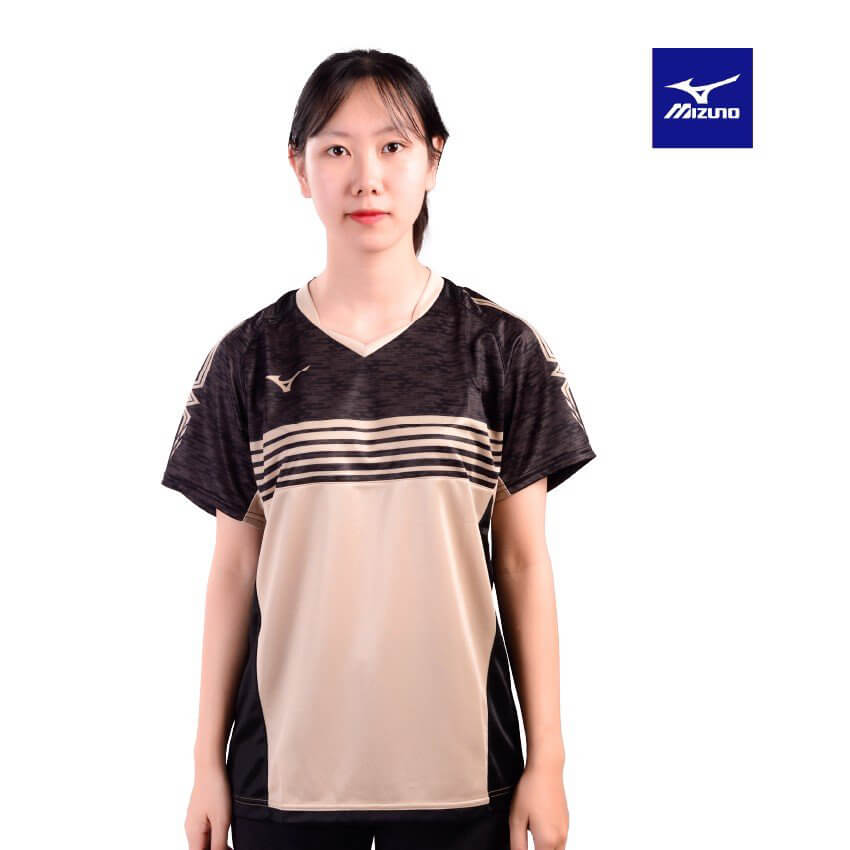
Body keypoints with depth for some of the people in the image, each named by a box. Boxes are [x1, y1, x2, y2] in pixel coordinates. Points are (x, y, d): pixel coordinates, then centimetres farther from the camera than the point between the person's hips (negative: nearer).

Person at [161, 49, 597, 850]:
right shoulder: (251, 357, 1)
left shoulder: (499, 348, 0)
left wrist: (546, 760, 1)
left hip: (458, 761, 0)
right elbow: (234, 567, 5)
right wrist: (207, 760, 4)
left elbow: (523, 561, 1)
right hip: (287, 764, 1)